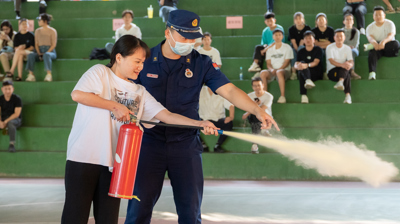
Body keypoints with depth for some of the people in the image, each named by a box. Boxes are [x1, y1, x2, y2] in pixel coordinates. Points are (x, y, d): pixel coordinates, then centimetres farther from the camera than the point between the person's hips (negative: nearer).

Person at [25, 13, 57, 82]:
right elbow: (36, 44, 12)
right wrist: (39, 53, -6)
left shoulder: (52, 31, 3)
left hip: (50, 51, -4)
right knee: (30, 55, -30)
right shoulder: (37, 31, 17)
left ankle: (49, 75, -44)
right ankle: (31, 75, -36)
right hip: (40, 51, 4)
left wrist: (45, 53, -15)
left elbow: (54, 44, -3)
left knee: (47, 55, -41)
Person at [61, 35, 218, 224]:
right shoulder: (100, 73, 0)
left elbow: (166, 115, 6)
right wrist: (115, 106, -13)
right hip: (83, 158, -5)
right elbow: (77, 94, -17)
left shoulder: (139, 93, 14)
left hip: (113, 162, 5)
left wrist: (199, 123, -7)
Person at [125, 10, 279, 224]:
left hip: (186, 143, 1)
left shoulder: (201, 63, 0)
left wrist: (257, 110, -22)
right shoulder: (145, 59, -1)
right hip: (149, 141, -1)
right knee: (139, 206, 0)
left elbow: (228, 90, -9)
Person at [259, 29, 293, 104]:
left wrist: (277, 69, -18)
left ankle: (282, 96, -43)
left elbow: (286, 62, -3)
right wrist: (271, 69, -12)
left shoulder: (287, 47, 7)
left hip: (284, 70, -3)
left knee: (279, 72, -41)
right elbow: (268, 63, 12)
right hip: (272, 71, 4)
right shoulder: (270, 49, 19)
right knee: (263, 73, -30)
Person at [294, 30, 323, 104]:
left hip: (316, 74, -2)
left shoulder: (318, 49, 7)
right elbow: (296, 63, 1)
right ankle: (308, 80, -60)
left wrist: (307, 65, -33)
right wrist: (297, 66, -28)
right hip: (303, 73, 3)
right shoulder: (301, 51, 17)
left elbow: (316, 62, -10)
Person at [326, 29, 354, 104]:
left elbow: (351, 62, -5)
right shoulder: (330, 47, -3)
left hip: (343, 71, 3)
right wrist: (342, 65, -39)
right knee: (347, 75, -34)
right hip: (332, 71, -3)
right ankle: (348, 95, -54)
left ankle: (341, 82, -56)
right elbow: (331, 61, -19)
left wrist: (350, 64, -33)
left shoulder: (347, 48, 9)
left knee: (346, 66, -34)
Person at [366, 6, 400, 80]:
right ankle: (372, 73, -54)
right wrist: (373, 42, -48)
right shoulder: (370, 27, 0)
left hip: (388, 48, 0)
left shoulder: (390, 24, -5)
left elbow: (391, 35, -24)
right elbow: (369, 37, -20)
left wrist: (384, 41, -48)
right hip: (376, 46, 0)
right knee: (372, 53, -36)